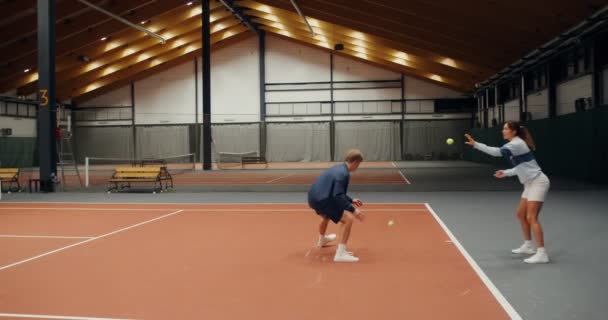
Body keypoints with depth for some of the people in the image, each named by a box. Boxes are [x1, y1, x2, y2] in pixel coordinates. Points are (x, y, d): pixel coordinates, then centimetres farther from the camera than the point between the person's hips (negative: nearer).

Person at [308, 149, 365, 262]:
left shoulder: (339, 168, 14)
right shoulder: (343, 173, -16)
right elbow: (338, 196, -24)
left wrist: (351, 200, 29)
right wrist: (353, 210, -24)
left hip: (314, 197, 11)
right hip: (321, 200, -11)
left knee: (326, 215, 40)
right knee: (348, 219, -15)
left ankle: (322, 239, 69)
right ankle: (341, 253, -20)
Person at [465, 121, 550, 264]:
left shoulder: (517, 144, -18)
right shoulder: (515, 144, 12)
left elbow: (497, 152, -30)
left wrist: (475, 144, -30)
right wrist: (505, 173, 9)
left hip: (538, 183, -10)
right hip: (531, 183, 10)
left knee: (532, 217, -16)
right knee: (521, 214, 16)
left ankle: (542, 253, -16)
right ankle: (528, 246, 27)